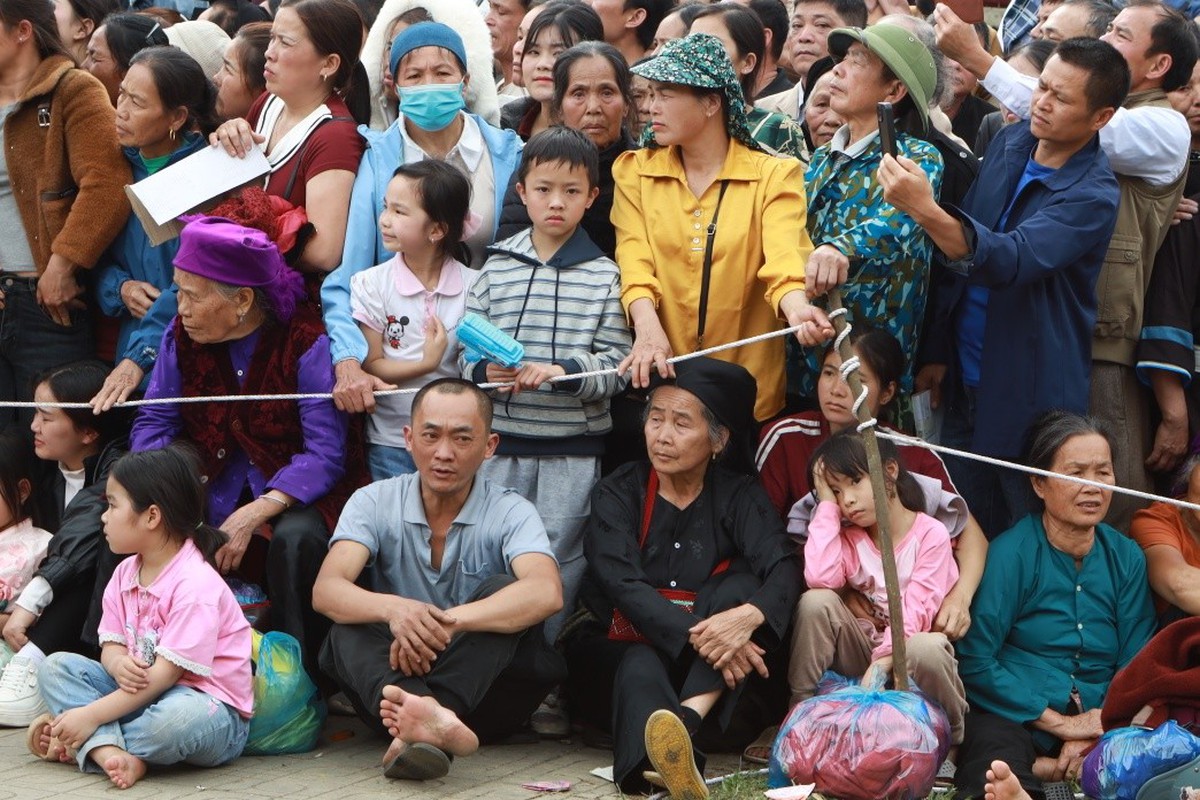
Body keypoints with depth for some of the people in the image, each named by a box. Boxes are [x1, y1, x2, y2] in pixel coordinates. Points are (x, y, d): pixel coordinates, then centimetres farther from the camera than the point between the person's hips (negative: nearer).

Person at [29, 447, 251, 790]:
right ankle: (111, 752, -28)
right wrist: (118, 664, -20)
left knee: (179, 716, -42)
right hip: (140, 692, 8)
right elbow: (111, 646, 7)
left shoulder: (195, 585, -20)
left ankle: (84, 746, -16)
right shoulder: (125, 574, 7)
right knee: (56, 667, -5)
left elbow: (166, 673, -22)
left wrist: (91, 715, -24)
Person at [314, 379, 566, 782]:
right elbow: (326, 590, -15)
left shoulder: (510, 512, -3)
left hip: (486, 690, -1)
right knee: (350, 626, -26)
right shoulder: (374, 503, 2)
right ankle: (425, 717, -55)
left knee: (501, 591, -25)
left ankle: (413, 726, -45)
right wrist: (393, 609, -37)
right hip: (396, 676, 1)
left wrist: (449, 621, -38)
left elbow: (546, 593, -24)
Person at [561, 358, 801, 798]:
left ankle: (689, 716, -47)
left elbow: (785, 567, -14)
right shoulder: (617, 493, 1)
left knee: (741, 586, -23)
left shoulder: (737, 496, 5)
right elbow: (623, 584, -16)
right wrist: (696, 635, -34)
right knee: (641, 666, -35)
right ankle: (657, 760, -71)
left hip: (708, 669, 1)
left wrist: (748, 616, -39)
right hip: (617, 655, -1)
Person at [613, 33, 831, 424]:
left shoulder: (774, 175, 1)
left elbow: (783, 258, -15)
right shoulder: (634, 170, 8)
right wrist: (648, 328, -26)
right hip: (660, 383, 1)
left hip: (750, 389, -1)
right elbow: (635, 262, -6)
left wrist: (797, 310, -37)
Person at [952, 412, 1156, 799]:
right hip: (1011, 716, -7)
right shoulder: (1011, 553, -5)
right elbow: (975, 662, -8)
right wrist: (1060, 722, -11)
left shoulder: (1126, 557, 9)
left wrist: (1097, 732, -12)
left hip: (1099, 718, 8)